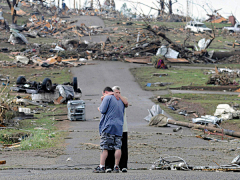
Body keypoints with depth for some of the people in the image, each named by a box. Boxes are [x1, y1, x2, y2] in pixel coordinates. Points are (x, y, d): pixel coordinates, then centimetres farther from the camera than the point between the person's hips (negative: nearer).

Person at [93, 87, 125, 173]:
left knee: (104, 147, -4)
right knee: (117, 147, 3)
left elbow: (103, 110, -11)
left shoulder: (107, 98, -2)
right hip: (119, 127, 6)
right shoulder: (120, 100, 20)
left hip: (108, 126, -6)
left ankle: (101, 167, -6)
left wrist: (99, 108, 10)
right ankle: (116, 167, 1)